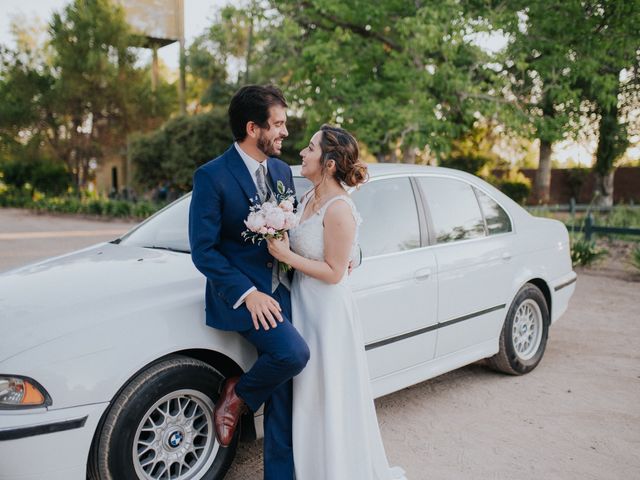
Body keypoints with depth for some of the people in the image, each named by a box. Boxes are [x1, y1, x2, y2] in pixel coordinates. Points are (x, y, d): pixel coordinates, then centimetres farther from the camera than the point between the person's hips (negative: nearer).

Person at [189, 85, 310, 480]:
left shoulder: (282, 170, 8)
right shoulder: (212, 176, -12)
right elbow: (203, 250, -13)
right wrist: (248, 293, -21)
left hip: (281, 292, 6)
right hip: (240, 295, -6)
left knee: (283, 396, 8)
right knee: (294, 353, -26)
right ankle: (239, 395, 5)